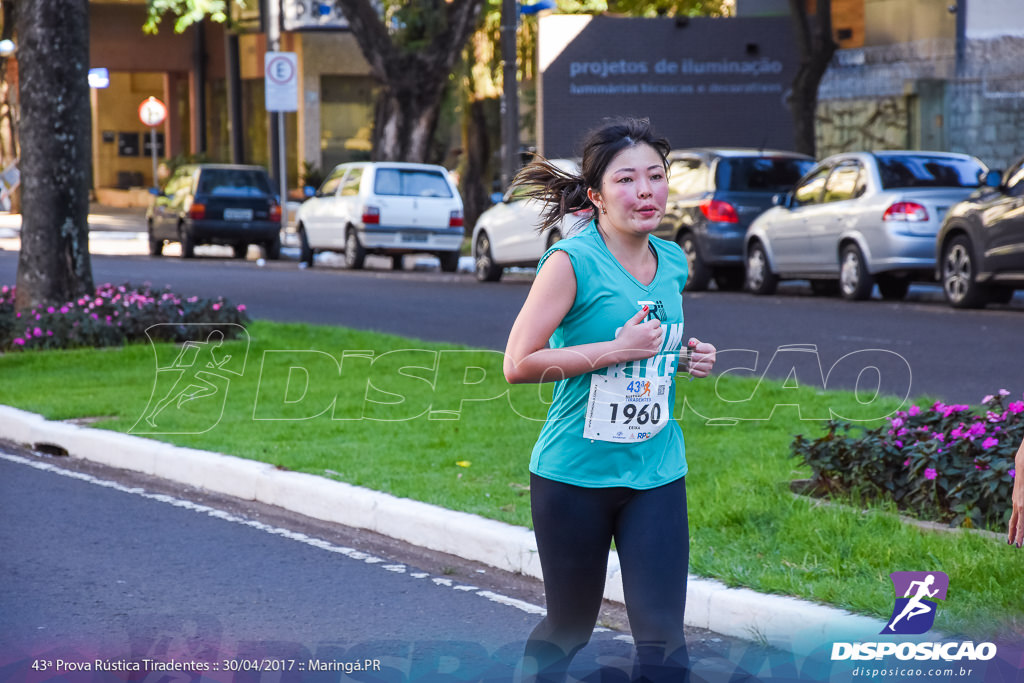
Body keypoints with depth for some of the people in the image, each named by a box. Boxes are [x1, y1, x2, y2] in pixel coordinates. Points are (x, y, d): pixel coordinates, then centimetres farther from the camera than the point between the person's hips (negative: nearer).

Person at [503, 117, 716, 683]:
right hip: (574, 475, -4)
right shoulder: (573, 261, -13)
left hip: (656, 472, 4)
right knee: (569, 628, 11)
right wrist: (618, 349, -20)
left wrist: (685, 357, 3)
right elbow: (517, 364, -19)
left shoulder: (672, 261, 6)